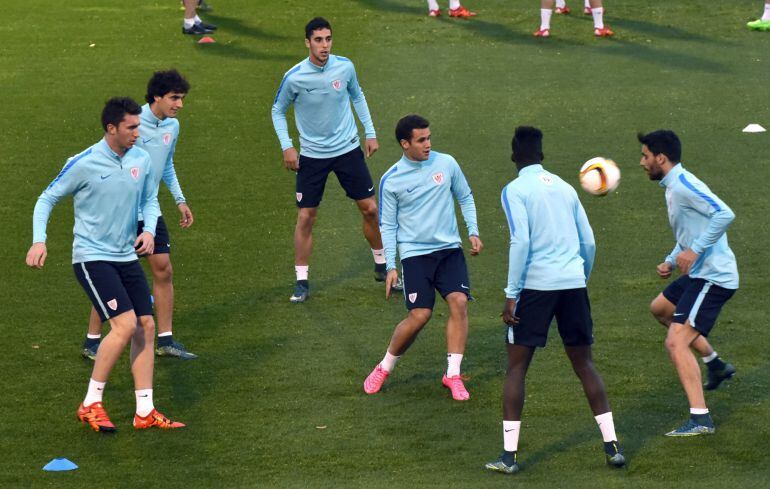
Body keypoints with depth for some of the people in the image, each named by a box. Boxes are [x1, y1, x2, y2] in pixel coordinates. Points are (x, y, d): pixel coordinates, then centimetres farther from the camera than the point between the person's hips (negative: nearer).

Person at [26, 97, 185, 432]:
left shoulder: (141, 160, 3)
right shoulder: (84, 164, -13)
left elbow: (150, 199, 18)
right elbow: (47, 198, -2)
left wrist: (149, 229, -2)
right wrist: (39, 241, -14)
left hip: (126, 257, 6)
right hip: (91, 257, -6)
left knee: (146, 327, 0)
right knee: (125, 324, -18)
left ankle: (145, 412, 7)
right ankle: (91, 405, -5)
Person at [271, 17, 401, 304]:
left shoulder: (345, 67, -8)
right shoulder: (294, 78, -15)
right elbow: (278, 110, 1)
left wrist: (370, 133, 10)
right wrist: (286, 146, -8)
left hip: (348, 149, 2)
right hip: (312, 155, -2)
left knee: (370, 209, 4)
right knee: (305, 217, -4)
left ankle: (381, 266, 24)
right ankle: (301, 282, 7)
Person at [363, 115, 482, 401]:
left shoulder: (446, 163, 1)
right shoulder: (391, 181, -5)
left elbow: (465, 197, 15)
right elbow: (387, 225, 2)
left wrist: (473, 232, 4)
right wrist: (390, 267, -4)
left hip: (449, 249, 3)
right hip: (414, 253, -3)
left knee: (459, 301, -18)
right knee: (420, 315, -13)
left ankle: (453, 375, -9)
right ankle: (384, 369, 10)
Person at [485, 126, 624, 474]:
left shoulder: (515, 190, -3)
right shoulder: (564, 187, 14)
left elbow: (520, 241, -13)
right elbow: (588, 242, 14)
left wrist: (511, 295, -11)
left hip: (536, 285, -5)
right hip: (573, 283, 5)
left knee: (516, 367, 3)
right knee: (583, 364, 14)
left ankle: (509, 455, -1)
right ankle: (612, 446, 11)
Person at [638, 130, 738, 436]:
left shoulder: (684, 185, -18)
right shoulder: (671, 187, 14)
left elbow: (724, 214, -31)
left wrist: (694, 251, -30)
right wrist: (671, 262, 13)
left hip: (713, 278, -11)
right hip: (699, 274, 11)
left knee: (676, 342, -17)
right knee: (660, 309, 31)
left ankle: (700, 419, -18)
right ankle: (716, 365, 35)